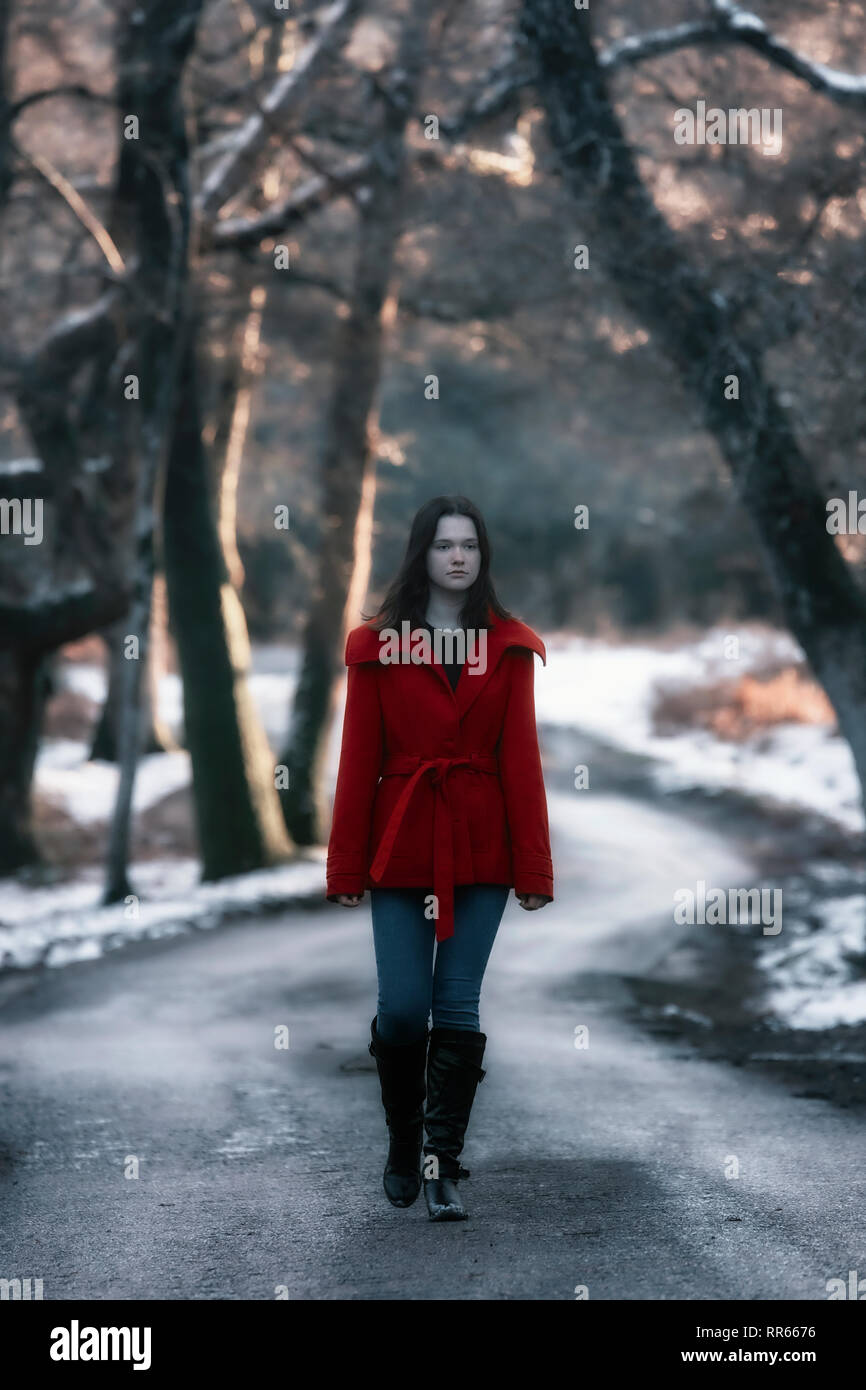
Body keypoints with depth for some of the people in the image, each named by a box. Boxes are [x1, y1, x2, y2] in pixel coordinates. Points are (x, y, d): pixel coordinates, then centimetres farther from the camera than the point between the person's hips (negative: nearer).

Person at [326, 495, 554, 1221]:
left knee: (458, 1007, 0)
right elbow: (358, 761, 1)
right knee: (402, 1008, -1)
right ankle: (402, 1142, 22)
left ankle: (443, 1164, 6)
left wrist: (533, 868, -3)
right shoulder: (378, 645, 2)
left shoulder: (510, 646, 4)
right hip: (401, 849, 0)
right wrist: (346, 868, -2)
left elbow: (521, 760, 1)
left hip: (479, 851, 1)